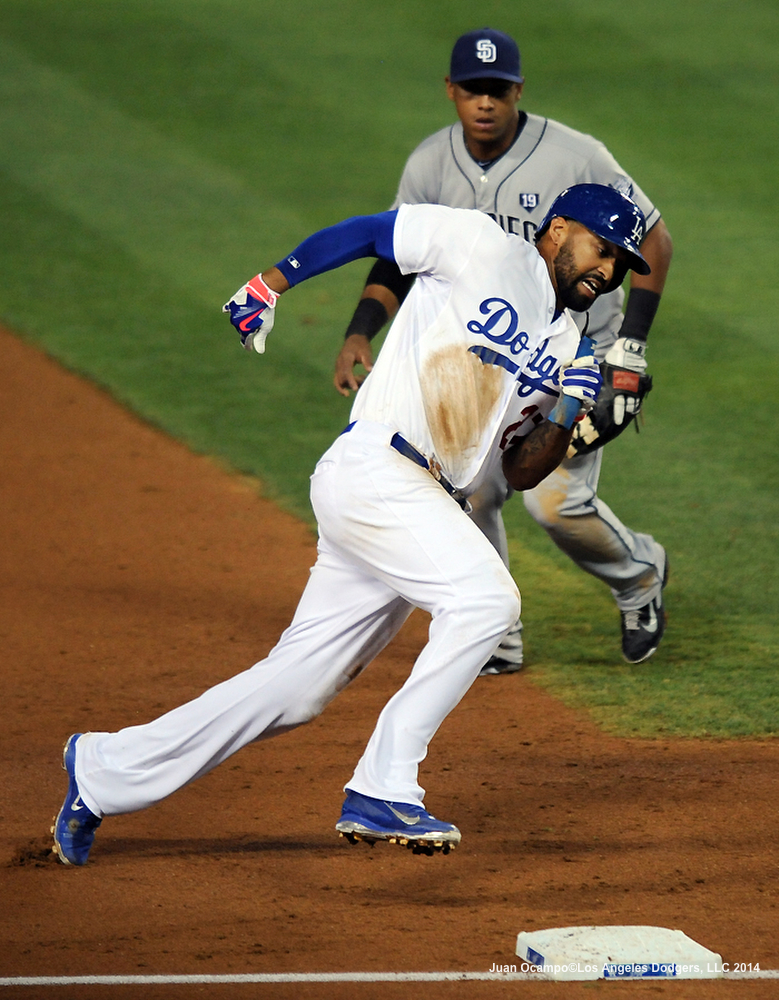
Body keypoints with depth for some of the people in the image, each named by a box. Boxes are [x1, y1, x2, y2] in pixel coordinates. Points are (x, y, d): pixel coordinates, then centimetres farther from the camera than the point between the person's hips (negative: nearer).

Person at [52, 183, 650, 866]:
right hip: (373, 470, -8)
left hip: (429, 510, 8)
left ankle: (106, 770, 14)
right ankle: (382, 793, -19)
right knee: (486, 599, -23)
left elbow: (522, 472, 15)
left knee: (296, 691, 4)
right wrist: (268, 286, 3)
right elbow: (365, 231, 5)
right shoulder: (487, 250, -1)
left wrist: (566, 412, -3)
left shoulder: (563, 347, 19)